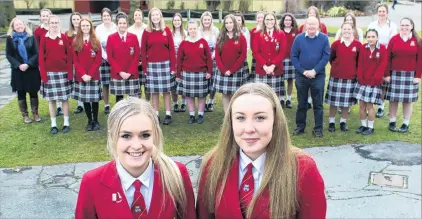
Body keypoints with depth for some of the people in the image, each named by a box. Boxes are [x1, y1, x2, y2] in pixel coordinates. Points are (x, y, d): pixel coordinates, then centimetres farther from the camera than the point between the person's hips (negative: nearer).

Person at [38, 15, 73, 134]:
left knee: (65, 98, 5)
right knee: (51, 99, 6)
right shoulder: (44, 39, 1)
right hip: (49, 73, 1)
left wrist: (70, 73, -5)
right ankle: (53, 125, 14)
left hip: (63, 72, 0)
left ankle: (66, 123, 15)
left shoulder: (64, 38, 1)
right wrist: (43, 74, -6)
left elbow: (69, 56, 0)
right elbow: (41, 57, 1)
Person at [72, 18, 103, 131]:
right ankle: (90, 121, 15)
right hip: (81, 76, 1)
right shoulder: (75, 42, 5)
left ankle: (96, 121, 14)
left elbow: (98, 60, -3)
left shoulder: (96, 41, 3)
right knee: (85, 99, 5)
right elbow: (75, 61, 2)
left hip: (94, 76, -1)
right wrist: (83, 74, -11)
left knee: (94, 99, 2)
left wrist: (90, 74, -12)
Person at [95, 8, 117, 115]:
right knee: (105, 83, 2)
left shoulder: (116, 27, 1)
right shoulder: (98, 28, 4)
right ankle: (106, 105, 12)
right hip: (104, 58, 1)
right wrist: (106, 56, -7)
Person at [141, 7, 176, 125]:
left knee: (166, 91, 4)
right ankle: (156, 115, 13)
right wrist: (145, 67, -2)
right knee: (154, 91, 5)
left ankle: (168, 115, 11)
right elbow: (143, 51, 3)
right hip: (152, 65, 1)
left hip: (165, 64, -1)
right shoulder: (146, 32, 3)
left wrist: (173, 66, -6)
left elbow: (171, 49, -1)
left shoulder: (166, 30, 1)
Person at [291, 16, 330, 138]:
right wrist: (303, 71, -10)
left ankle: (318, 128, 13)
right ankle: (300, 126, 21)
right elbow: (293, 56, -1)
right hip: (301, 75, 1)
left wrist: (314, 71, -13)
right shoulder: (299, 38, 0)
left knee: (318, 104, 4)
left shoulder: (324, 38, -2)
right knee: (301, 103, 10)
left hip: (318, 76, -1)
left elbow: (326, 56, -6)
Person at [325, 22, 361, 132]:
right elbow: (331, 58, 10)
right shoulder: (336, 44, -1)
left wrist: (354, 70, 5)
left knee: (347, 102, 7)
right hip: (336, 77, 0)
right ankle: (331, 122, 16)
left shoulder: (358, 44, -1)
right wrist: (337, 67, 8)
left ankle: (343, 122, 22)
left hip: (351, 78, 0)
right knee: (333, 101, 4)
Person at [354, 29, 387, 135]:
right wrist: (360, 78, -5)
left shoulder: (382, 49, -5)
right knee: (361, 105, 7)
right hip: (362, 81, 3)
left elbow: (382, 66, -8)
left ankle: (370, 127, 11)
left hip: (374, 82, -3)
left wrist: (374, 79, -12)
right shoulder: (363, 48, 3)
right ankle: (363, 125, 20)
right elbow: (360, 64, 3)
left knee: (370, 105, -1)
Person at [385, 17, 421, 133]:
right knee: (394, 99, 3)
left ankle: (406, 124, 14)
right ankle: (392, 122, 15)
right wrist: (387, 74, -4)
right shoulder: (394, 39, 2)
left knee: (408, 100, 5)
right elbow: (387, 58, 1)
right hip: (395, 74, 0)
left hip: (410, 75, 0)